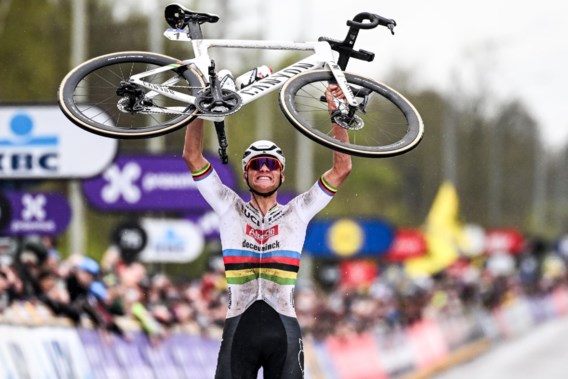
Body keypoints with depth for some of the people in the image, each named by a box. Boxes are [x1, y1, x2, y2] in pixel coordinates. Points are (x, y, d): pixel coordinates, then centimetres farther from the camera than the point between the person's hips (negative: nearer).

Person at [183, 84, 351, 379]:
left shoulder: (296, 213, 12)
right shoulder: (230, 210, 11)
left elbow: (342, 168, 6)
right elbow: (192, 157, 5)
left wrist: (336, 113, -2)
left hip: (284, 329, 1)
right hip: (239, 328, 0)